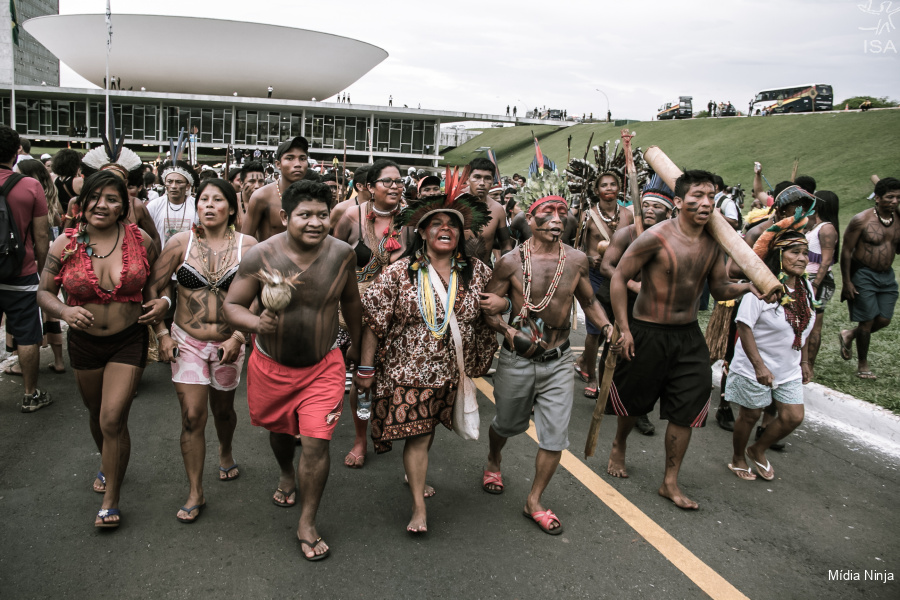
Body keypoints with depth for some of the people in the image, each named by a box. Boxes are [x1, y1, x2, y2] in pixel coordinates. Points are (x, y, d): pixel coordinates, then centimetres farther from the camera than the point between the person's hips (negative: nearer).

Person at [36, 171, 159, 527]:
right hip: (84, 341, 3)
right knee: (96, 414, 21)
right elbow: (44, 292, -2)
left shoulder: (140, 240, -9)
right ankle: (108, 465, 50)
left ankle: (110, 500, 10)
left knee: (113, 420, -8)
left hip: (129, 341, -2)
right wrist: (65, 311, -21)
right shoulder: (65, 245, -7)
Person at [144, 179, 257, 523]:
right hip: (187, 342, 0)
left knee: (223, 409, 17)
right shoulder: (181, 243, -5)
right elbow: (153, 289, 1)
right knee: (192, 416, -3)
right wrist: (162, 334, -3)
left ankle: (226, 453, 50)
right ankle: (195, 493, 11)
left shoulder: (247, 246, -7)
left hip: (228, 343, 0)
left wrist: (239, 337, -11)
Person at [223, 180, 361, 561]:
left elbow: (350, 300, 6)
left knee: (316, 442, -7)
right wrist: (256, 323, -34)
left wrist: (356, 343, 18)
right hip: (271, 365, 1)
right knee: (280, 430, 24)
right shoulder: (261, 255, -19)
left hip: (322, 366, -1)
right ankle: (287, 476, 59)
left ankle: (307, 525, 14)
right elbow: (232, 305, -12)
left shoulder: (342, 254, -12)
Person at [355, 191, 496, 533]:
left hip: (453, 371, 4)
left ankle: (415, 475, 46)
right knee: (417, 434, -3)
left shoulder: (477, 272, 0)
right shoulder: (399, 273, -10)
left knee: (428, 429, 19)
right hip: (410, 369, -3)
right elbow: (374, 322, -9)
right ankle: (419, 507, 11)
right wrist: (366, 368, -8)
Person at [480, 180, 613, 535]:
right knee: (508, 423, 18)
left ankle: (535, 500, 22)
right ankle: (493, 463, 53)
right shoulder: (511, 262, -11)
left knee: (556, 436, 1)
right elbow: (487, 307, -5)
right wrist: (507, 330, -22)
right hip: (518, 359, -2)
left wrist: (607, 325, -3)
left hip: (558, 360, 2)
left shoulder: (577, 260, -1)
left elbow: (588, 300, 14)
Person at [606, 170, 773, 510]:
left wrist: (746, 287, -13)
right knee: (634, 401, 13)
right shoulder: (658, 236, -17)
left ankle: (670, 482, 19)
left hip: (689, 335, 5)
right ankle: (618, 447, 45)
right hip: (648, 333, -5)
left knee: (688, 409, 4)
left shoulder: (713, 242, 1)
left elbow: (719, 289, 9)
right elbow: (619, 278, -13)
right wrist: (624, 328, -15)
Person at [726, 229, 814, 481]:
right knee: (750, 414, 9)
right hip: (754, 368, -6)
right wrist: (759, 365, -25)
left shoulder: (806, 288, 3)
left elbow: (803, 329, 14)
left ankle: (758, 450, 31)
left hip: (789, 369, 7)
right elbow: (744, 327, -23)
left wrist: (804, 361, 15)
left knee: (793, 416, 6)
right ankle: (738, 458, 34)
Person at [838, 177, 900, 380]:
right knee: (867, 321, -1)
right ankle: (862, 363, 17)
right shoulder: (862, 220, -14)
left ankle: (849, 335, 33)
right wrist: (847, 282, -14)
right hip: (864, 274, -6)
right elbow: (846, 251, -11)